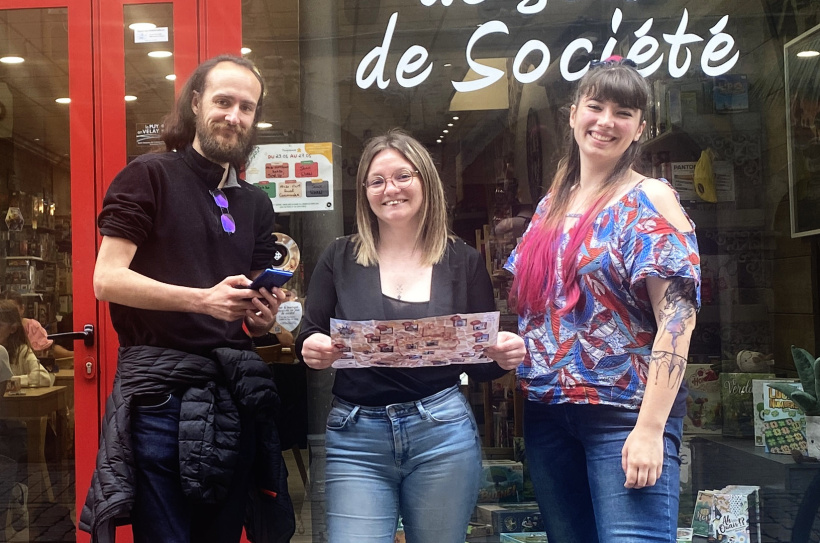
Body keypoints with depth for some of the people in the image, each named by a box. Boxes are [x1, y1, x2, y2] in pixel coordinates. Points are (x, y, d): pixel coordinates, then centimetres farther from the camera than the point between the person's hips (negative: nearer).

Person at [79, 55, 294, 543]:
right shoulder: (149, 176, -1)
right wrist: (204, 300, -20)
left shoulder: (257, 204, 17)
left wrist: (263, 315, -3)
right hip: (161, 387, -5)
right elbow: (107, 279, -10)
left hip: (235, 392, 6)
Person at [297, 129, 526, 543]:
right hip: (355, 437, 0)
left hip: (443, 433, 1)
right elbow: (307, 338, 4)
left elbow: (482, 360, 7)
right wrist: (312, 350, -19)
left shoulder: (463, 260, 5)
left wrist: (503, 355, -15)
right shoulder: (340, 258, 4)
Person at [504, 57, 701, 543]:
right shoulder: (550, 207, 13)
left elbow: (677, 317, -13)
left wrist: (651, 428, -19)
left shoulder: (650, 202, -5)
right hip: (547, 411, 6)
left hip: (625, 412, -6)